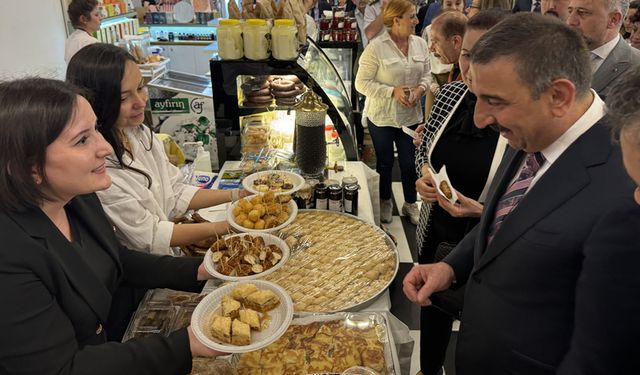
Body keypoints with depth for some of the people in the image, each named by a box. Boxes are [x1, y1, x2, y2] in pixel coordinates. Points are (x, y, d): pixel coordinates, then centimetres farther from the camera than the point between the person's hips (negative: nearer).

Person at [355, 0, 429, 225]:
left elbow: (425, 74, 11)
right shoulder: (376, 47, -16)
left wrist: (420, 89, -11)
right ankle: (385, 202, 37)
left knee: (410, 162, 11)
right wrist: (393, 91, -22)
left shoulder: (420, 44, 0)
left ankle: (410, 204, 33)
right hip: (382, 116, -3)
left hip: (411, 115, 4)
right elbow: (362, 83, -14)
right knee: (384, 162, 15)